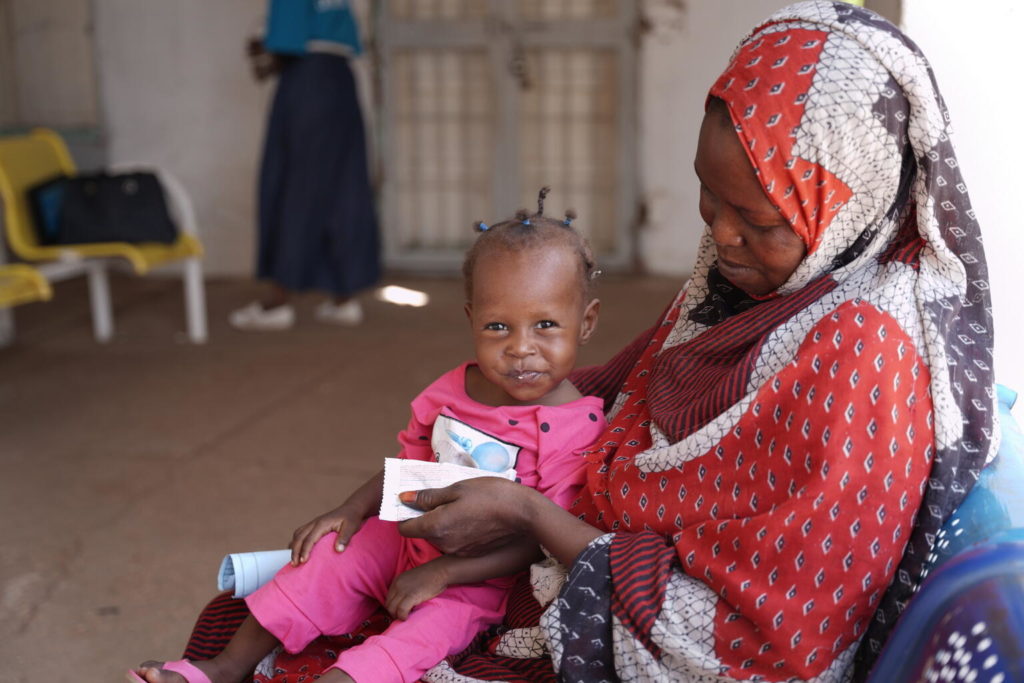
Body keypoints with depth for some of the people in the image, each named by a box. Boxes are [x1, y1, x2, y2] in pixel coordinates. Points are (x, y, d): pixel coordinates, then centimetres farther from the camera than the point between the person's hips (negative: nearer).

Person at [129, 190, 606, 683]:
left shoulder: (575, 428, -21)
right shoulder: (451, 392, -2)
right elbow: (409, 466, 12)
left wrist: (442, 573, -25)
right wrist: (354, 509, -4)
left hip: (479, 579, -6)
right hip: (409, 539, 6)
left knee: (431, 626, -30)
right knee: (331, 556, -5)